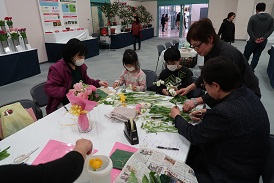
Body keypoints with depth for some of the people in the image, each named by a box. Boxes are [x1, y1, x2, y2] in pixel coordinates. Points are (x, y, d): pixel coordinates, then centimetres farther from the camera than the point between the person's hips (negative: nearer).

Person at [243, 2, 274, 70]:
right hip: (263, 42, 3)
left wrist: (255, 39, -10)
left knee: (246, 55, 9)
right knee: (256, 57, 10)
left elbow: (249, 30, -13)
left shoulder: (253, 17, -7)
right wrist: (264, 37, -10)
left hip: (253, 40, -3)